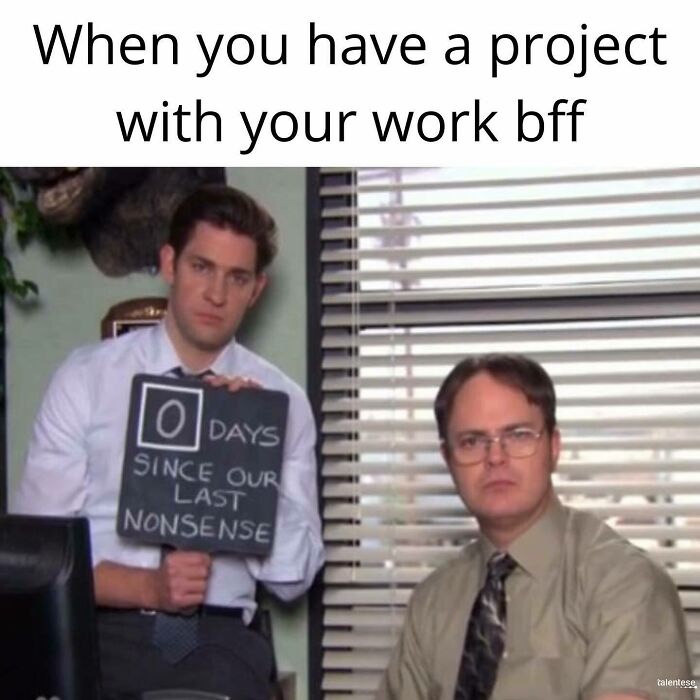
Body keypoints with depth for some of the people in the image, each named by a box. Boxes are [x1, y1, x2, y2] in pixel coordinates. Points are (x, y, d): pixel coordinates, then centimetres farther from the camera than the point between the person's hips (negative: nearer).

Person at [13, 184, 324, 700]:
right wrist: (146, 587, -15)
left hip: (216, 639, 2)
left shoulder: (282, 401, 7)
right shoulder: (85, 377, 3)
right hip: (99, 631, -1)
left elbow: (292, 578, 5)